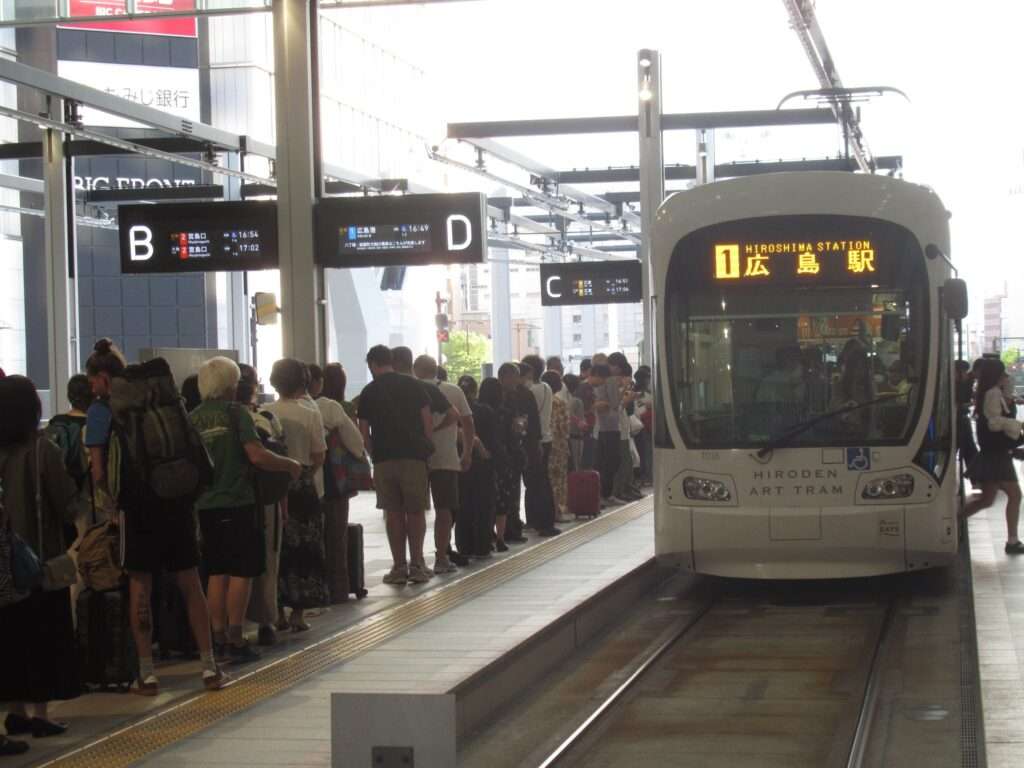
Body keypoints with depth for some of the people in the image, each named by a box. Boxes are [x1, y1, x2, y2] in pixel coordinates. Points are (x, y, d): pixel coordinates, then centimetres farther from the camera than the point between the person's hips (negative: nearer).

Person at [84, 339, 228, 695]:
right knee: (190, 585, 9)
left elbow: (99, 471, -9)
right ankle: (209, 668, 10)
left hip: (138, 506, -4)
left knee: (140, 588, 5)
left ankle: (147, 674, 6)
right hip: (176, 502, 4)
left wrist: (110, 503, 3)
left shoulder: (100, 411, -4)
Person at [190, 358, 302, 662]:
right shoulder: (235, 412, -8)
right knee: (242, 572, 1)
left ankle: (219, 638, 12)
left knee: (217, 573, 12)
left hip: (206, 505, 5)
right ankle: (235, 640, -2)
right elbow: (256, 455, -17)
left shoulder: (192, 418, 7)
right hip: (237, 502, -5)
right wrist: (290, 465, -4)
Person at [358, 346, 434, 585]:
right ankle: (417, 565, 2)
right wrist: (425, 446, 12)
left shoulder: (368, 392, 3)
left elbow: (364, 433, 4)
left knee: (393, 513, 7)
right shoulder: (413, 385, 4)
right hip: (414, 456, 0)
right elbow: (428, 421, 1)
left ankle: (399, 566, 5)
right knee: (415, 511, 6)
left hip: (384, 459, 0)